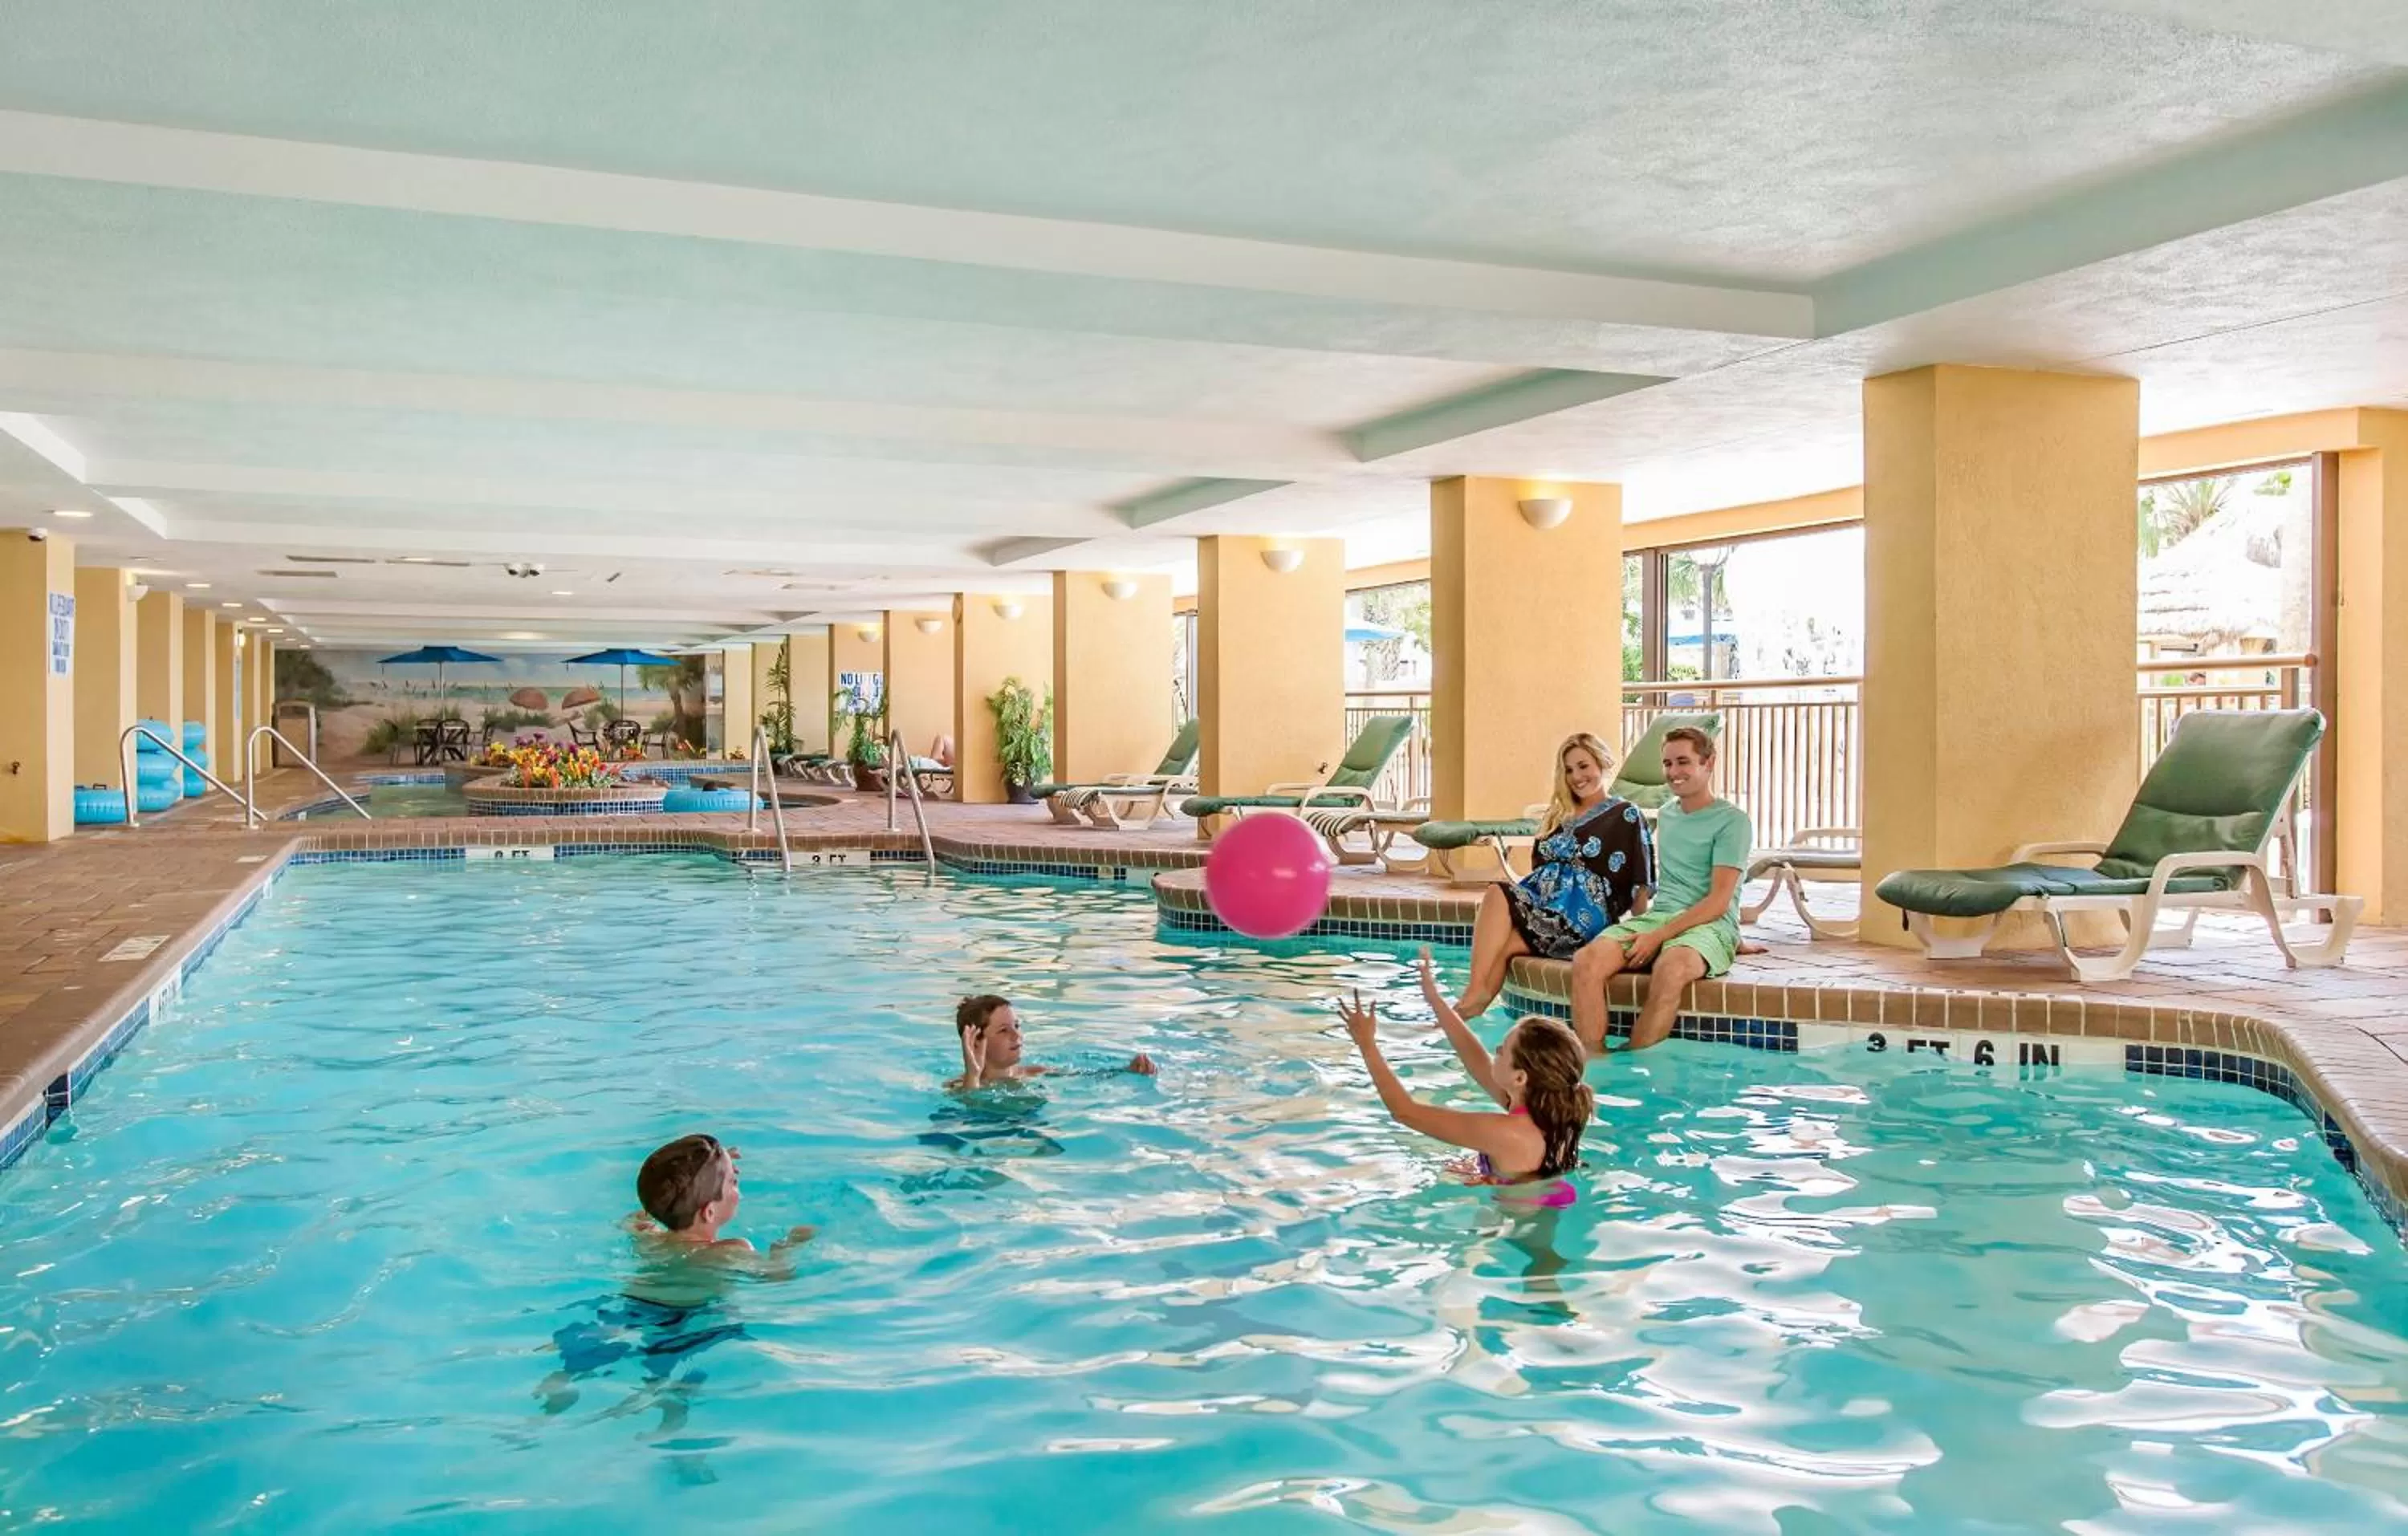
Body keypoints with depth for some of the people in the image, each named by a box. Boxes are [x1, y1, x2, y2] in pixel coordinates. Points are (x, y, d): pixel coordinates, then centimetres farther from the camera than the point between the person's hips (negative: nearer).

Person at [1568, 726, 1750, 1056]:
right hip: (1656, 915, 6)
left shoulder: (1732, 820, 0)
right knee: (1586, 961, -25)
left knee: (1670, 969, -41)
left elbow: (1719, 901, -9)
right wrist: (1646, 927, 13)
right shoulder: (1665, 815, 22)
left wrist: (1659, 936, -17)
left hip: (1709, 924, -6)